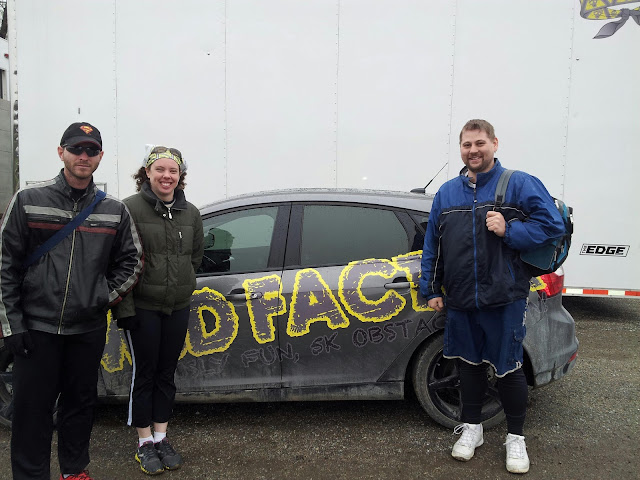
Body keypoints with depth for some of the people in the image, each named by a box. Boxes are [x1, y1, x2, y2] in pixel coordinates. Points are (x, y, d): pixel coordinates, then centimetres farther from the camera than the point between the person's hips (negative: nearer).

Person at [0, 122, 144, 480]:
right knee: (33, 408, 4)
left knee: (81, 402, 14)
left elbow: (132, 261, 12)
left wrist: (107, 297, 1)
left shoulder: (115, 211, 3)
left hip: (89, 328, 2)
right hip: (36, 327, -2)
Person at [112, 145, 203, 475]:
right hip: (143, 308, -4)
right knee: (144, 375, 6)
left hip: (178, 308, 4)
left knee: (166, 374, 14)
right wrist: (124, 307, -14)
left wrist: (180, 283, 11)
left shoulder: (190, 213, 5)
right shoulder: (130, 208, -10)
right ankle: (145, 443, 22)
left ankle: (161, 438, 28)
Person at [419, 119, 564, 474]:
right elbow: (432, 244, 13)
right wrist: (430, 289, 10)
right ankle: (472, 427, 34)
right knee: (469, 363, 16)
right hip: (460, 301, 4)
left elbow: (552, 224, -8)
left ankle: (516, 437, 26)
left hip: (504, 299, -4)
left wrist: (509, 230, -21)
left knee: (508, 368, 6)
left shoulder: (520, 184, -3)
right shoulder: (446, 193, 10)